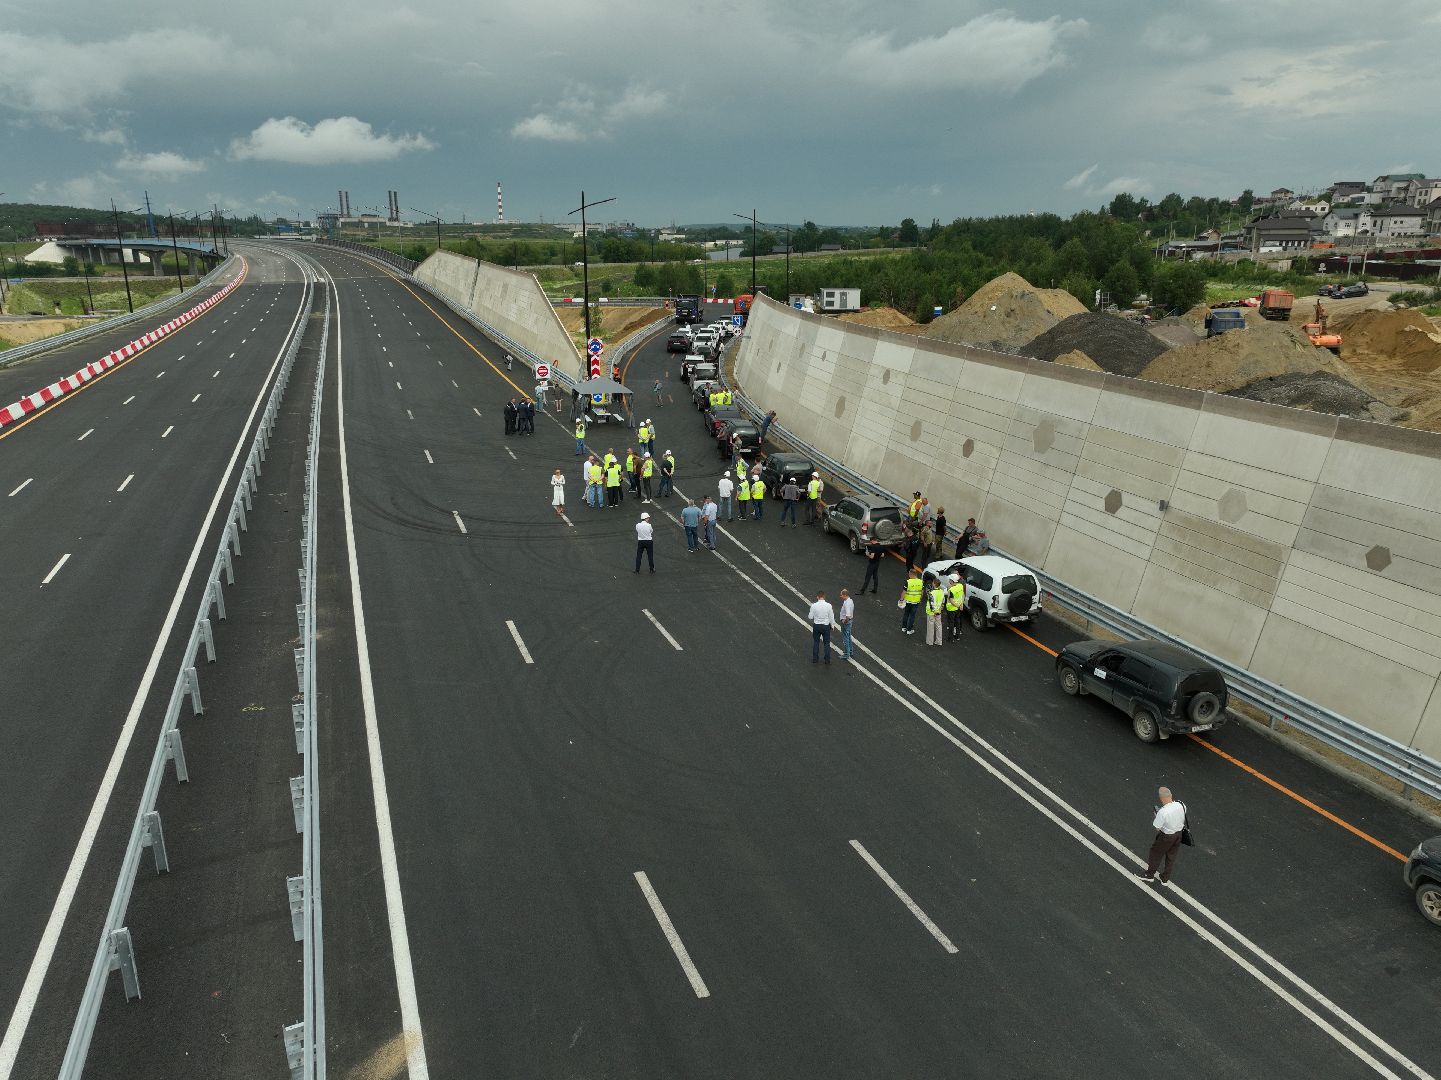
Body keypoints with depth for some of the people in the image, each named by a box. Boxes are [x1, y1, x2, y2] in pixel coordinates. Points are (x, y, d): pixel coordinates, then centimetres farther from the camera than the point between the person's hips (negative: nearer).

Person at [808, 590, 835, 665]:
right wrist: (832, 625, 11)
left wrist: (808, 616, 16)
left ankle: (815, 659, 22)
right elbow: (831, 617, -6)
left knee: (816, 642, 16)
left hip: (816, 626, 0)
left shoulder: (814, 605, -13)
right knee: (827, 643, 13)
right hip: (826, 626, 0)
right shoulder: (829, 606, -13)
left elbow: (810, 617, -7)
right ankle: (827, 660, 16)